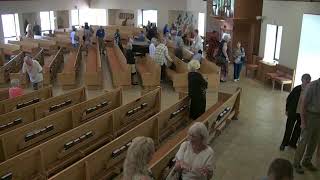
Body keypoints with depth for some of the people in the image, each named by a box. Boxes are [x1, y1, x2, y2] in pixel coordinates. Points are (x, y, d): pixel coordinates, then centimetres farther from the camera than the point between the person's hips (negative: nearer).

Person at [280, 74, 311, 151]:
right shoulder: (297, 89, -11)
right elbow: (289, 98, -1)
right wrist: (287, 110, 2)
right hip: (293, 112, -2)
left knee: (298, 130, 16)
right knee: (289, 129, 8)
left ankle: (292, 143, 35)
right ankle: (284, 143, 24)